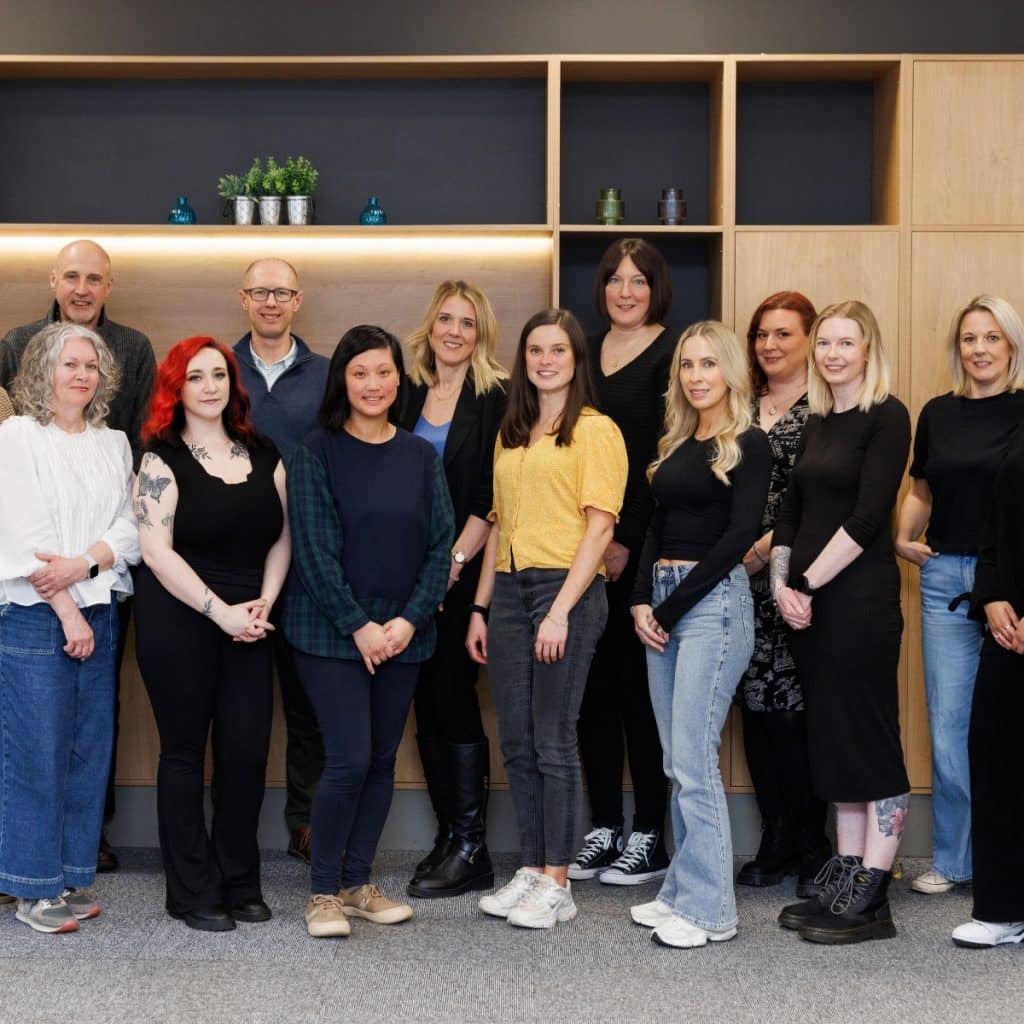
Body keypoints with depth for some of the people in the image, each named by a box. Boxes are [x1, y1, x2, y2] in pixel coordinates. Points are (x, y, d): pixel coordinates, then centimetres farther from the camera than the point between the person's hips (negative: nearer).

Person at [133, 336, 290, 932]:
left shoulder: (263, 455, 11)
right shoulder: (163, 459, -3)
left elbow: (281, 535, 12)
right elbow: (157, 550, -11)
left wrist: (264, 603, -4)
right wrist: (221, 612, -15)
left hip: (249, 624, 4)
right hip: (179, 625, -4)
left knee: (248, 753, 1)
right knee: (185, 753, 4)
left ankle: (240, 882, 18)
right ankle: (193, 893, 14)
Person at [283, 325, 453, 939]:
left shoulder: (422, 457, 7)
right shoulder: (318, 453, -4)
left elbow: (441, 546, 4)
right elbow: (315, 549, -9)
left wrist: (409, 620, -8)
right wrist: (359, 626, -14)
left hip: (404, 632, 4)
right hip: (331, 630, -4)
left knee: (383, 760, 8)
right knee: (350, 760, -10)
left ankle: (358, 883, 22)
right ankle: (324, 891, 6)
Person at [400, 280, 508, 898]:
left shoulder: (498, 396, -4)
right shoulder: (410, 393, 12)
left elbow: (493, 494, -9)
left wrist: (456, 558, -13)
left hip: (465, 570, -5)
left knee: (453, 695, -6)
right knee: (427, 702, 7)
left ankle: (471, 848, 3)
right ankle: (448, 836, 17)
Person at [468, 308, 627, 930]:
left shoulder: (596, 430, -3)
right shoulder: (511, 436, 18)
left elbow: (599, 526, -10)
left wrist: (561, 609, -16)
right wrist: (481, 607, 13)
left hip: (567, 590, -6)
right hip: (509, 591, 6)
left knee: (553, 741, -3)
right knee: (517, 741, 8)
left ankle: (557, 886, 7)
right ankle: (531, 871, 19)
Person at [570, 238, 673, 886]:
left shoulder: (671, 355, -4)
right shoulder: (586, 353, 15)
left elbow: (663, 460, -10)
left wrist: (628, 539, -15)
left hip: (642, 545, -6)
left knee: (639, 685, -1)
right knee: (594, 685, 8)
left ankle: (650, 838, 9)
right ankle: (604, 828, 18)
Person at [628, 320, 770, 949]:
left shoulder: (748, 445, -5)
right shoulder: (675, 445, 16)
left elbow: (738, 537, -12)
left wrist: (672, 607, -11)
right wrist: (642, 601, 1)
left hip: (714, 601, -7)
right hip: (663, 603, 7)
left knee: (693, 759, -8)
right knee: (679, 761, 10)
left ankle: (709, 909, 0)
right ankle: (683, 893, 18)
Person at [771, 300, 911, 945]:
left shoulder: (887, 417, -7)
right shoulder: (818, 421, 15)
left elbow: (868, 517, -15)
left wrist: (809, 584, -14)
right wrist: (781, 583, 0)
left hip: (860, 595, -8)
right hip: (807, 601, 8)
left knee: (869, 734, -3)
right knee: (830, 736, 11)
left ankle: (870, 900, 3)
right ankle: (844, 875, 19)